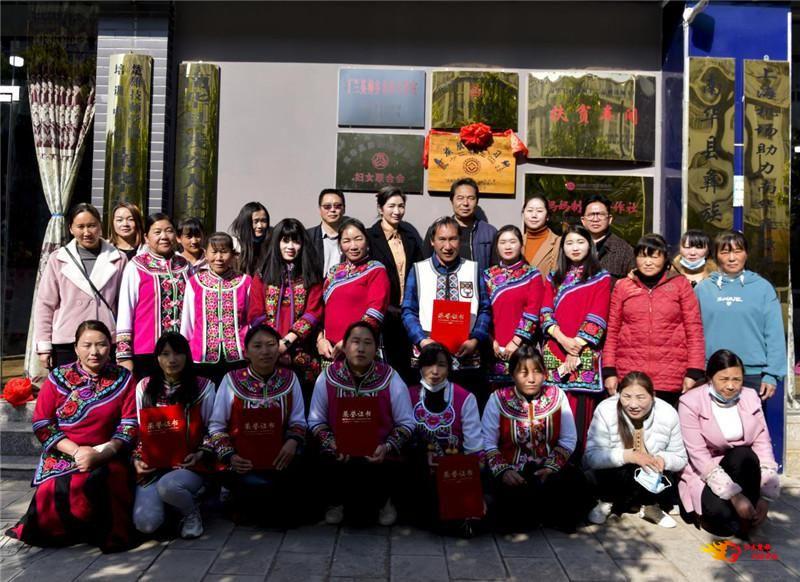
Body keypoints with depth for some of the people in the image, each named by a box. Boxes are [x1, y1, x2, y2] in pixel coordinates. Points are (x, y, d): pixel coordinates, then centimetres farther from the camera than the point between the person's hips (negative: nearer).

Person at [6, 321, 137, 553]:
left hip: (107, 457, 0)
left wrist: (101, 453, -16)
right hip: (62, 454, 1)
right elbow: (42, 423, 0)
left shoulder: (123, 379, 4)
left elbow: (129, 424, -1)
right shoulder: (58, 378, 4)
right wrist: (77, 450, -12)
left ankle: (107, 533, -9)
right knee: (58, 490, -29)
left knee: (107, 480, -33)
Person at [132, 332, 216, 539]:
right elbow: (139, 430, 14)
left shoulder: (203, 386, 2)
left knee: (168, 485, -37)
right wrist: (137, 459, 0)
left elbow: (211, 428, 5)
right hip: (152, 466, 2)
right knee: (146, 524, -21)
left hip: (189, 465, -2)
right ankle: (167, 505, 17)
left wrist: (202, 453, -10)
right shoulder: (144, 387, 10)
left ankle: (191, 512, -2)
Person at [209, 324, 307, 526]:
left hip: (278, 464, 3)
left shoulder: (289, 379, 1)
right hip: (243, 466, -3)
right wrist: (229, 456, -11)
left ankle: (248, 504, 27)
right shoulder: (232, 380, -6)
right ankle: (240, 503, 10)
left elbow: (297, 421, 4)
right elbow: (216, 425, 1)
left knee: (285, 515, -5)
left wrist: (293, 441, -17)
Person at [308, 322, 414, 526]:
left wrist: (387, 447, -16)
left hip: (380, 457, 0)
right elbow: (316, 421, 3)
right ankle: (337, 502, 19)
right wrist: (332, 445, -13)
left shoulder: (391, 379, -8)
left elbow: (406, 423, -1)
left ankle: (383, 501, 19)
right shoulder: (327, 377, -5)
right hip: (339, 457, 0)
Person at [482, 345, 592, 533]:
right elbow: (488, 443, -7)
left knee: (576, 486, -27)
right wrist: (503, 471, -19)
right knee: (512, 499, -32)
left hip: (548, 470, 2)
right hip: (513, 472, -2)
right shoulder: (498, 399, -6)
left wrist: (551, 467, -13)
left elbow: (568, 440, 0)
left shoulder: (556, 396, 0)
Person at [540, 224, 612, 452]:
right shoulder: (553, 278, 16)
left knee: (581, 410, -5)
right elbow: (545, 313, 4)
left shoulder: (601, 278, 7)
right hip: (554, 353, 3)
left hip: (585, 355, -3)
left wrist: (576, 347, -13)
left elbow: (597, 317, -4)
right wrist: (563, 340, -12)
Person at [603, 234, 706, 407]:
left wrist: (694, 372, -4)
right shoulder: (623, 286, 9)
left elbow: (694, 330, 3)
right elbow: (612, 331, 8)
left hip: (670, 380, -1)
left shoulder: (680, 284, 6)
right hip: (629, 377, 1)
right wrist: (609, 371, 2)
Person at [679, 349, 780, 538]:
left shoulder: (751, 398, -2)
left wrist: (766, 496, -16)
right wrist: (734, 495, -28)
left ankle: (747, 520, -14)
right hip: (703, 473, -4)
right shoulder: (691, 402, -15)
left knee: (743, 455, -31)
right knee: (721, 514, -33)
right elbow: (699, 455, -21)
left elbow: (763, 445, -7)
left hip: (742, 469, 4)